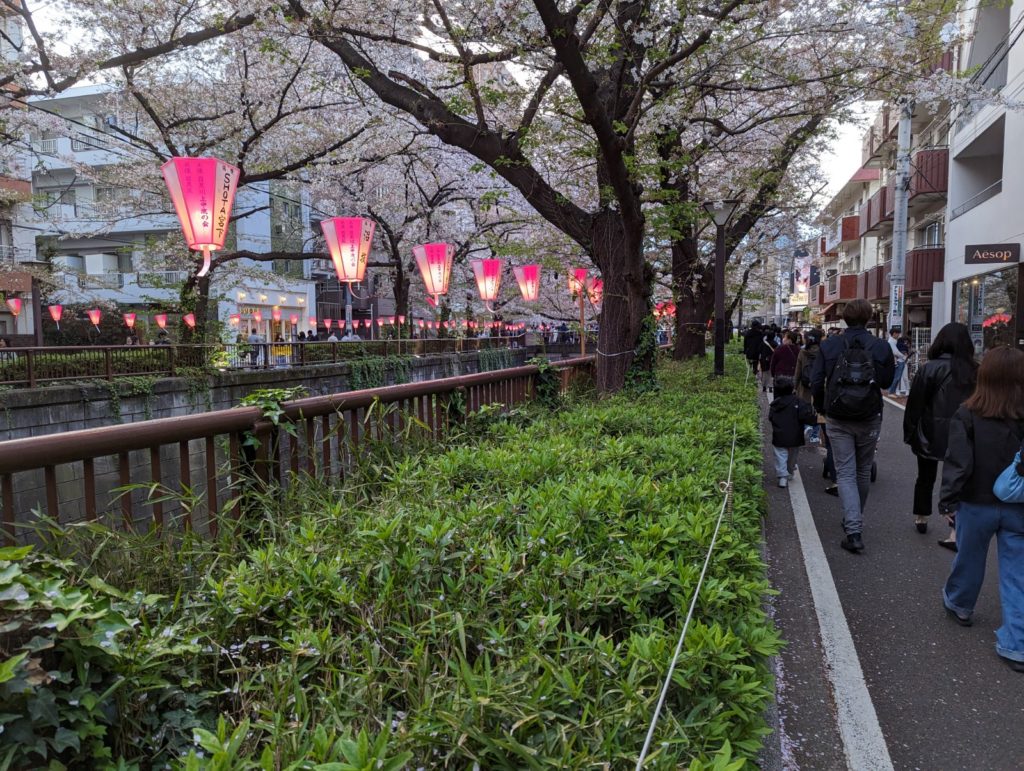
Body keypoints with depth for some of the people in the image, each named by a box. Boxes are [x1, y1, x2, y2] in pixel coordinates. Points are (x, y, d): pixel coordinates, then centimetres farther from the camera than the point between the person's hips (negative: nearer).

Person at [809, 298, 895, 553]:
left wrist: (822, 408, 11)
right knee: (863, 472, 17)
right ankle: (855, 520, 34)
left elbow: (816, 382, -4)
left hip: (838, 420, -1)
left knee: (845, 473, 1)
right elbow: (888, 380, 2)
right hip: (869, 419, 1)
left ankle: (854, 531, -11)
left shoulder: (829, 346, -6)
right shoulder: (881, 347, -6)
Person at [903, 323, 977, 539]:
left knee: (925, 477, 16)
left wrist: (909, 432, 0)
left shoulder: (930, 368, -11)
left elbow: (915, 403, -9)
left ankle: (921, 519, 31)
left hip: (932, 434, -2)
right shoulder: (975, 371, -3)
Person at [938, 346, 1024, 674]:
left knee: (969, 558, 21)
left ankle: (959, 604, 44)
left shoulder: (967, 414, -15)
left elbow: (958, 461, -16)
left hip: (977, 505, -1)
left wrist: (948, 498, -7)